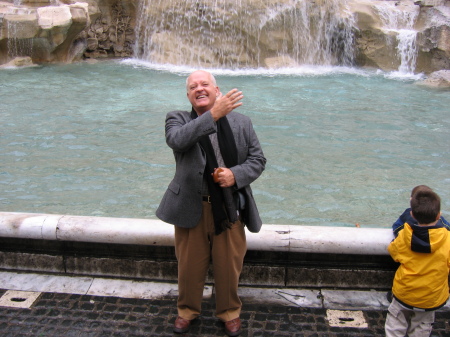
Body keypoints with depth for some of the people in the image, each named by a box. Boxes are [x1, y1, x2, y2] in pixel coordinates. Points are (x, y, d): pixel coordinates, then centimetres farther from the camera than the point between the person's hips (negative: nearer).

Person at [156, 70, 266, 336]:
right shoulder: (177, 120, -2)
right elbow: (177, 140, -26)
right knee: (189, 266, 14)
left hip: (230, 209, 1)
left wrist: (235, 174, -17)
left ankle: (230, 312, 38)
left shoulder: (241, 122, 3)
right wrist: (213, 115, -34)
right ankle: (188, 310, 40)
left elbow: (258, 159, 3)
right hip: (191, 207, 0)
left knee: (229, 266, 13)